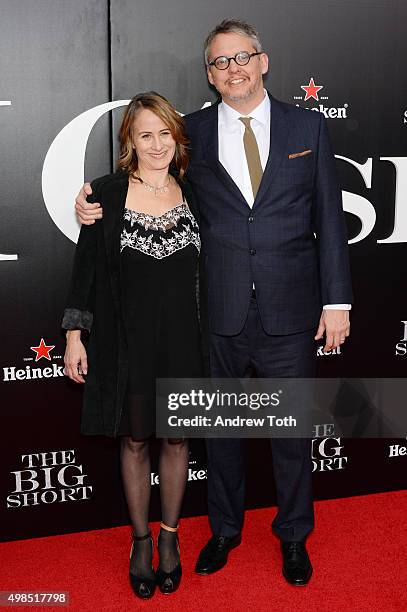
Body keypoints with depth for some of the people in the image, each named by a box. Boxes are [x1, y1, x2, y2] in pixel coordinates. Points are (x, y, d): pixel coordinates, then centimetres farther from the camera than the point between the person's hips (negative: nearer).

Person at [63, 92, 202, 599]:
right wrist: (75, 335, -6)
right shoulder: (107, 192, -4)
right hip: (128, 340, -2)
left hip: (182, 338, 2)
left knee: (176, 440, 12)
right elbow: (87, 266, -2)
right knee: (134, 440, 10)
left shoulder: (192, 194, 3)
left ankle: (169, 537, 31)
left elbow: (204, 267, 10)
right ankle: (141, 540, 30)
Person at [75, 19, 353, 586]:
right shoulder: (192, 132, 3)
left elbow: (329, 219, 2)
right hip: (218, 313, 1)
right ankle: (225, 529, 38)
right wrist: (95, 202, -10)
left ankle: (294, 535, 35)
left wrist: (337, 300, -2)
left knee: (292, 428, 12)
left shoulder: (307, 126, 3)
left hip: (289, 313, 0)